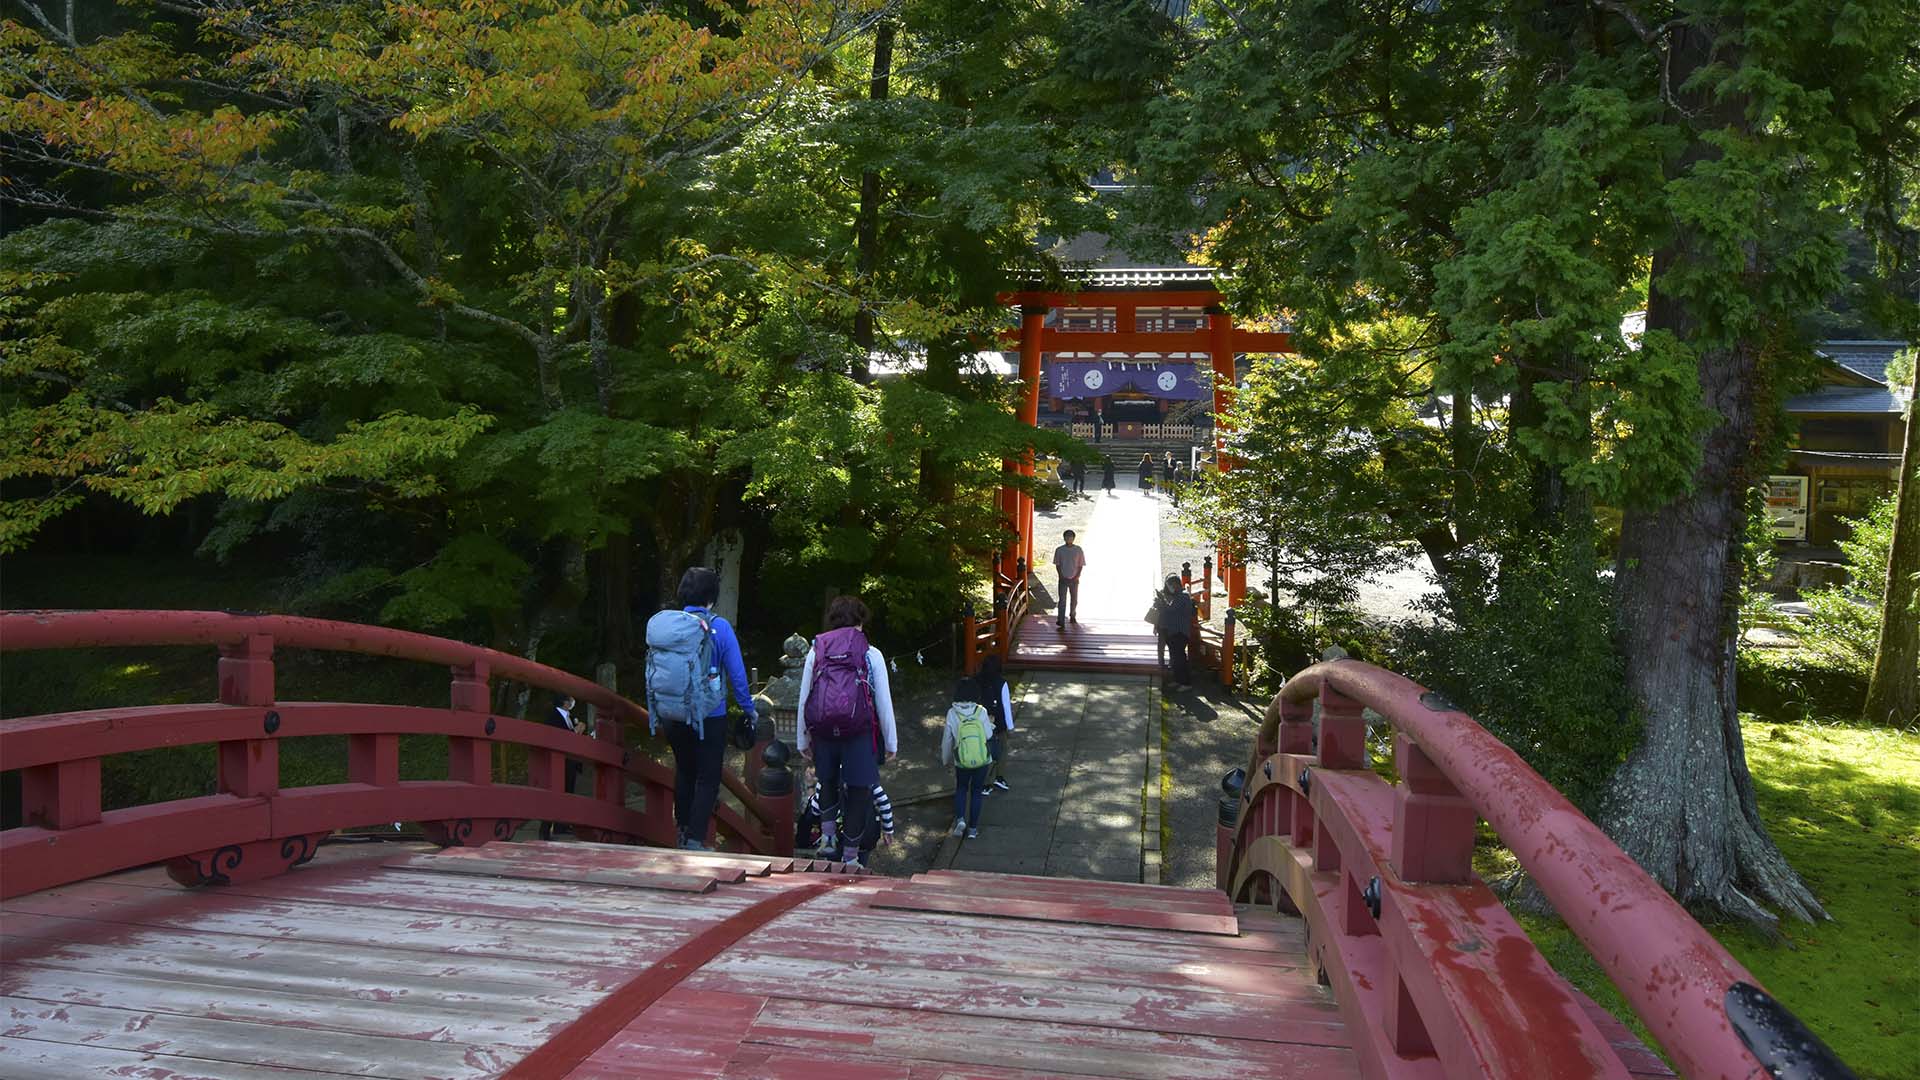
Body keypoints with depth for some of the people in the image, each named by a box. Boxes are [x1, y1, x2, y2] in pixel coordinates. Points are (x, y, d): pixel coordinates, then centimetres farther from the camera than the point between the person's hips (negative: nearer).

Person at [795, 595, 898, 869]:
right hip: (860, 734, -3)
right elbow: (884, 702, 2)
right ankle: (849, 857, 13)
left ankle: (827, 836, 22)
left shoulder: (815, 652, 7)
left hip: (823, 732, 3)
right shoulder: (871, 654, 1)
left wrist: (802, 741, 19)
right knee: (859, 791, 8)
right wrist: (891, 743, 12)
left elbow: (803, 699, 9)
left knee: (828, 782, 27)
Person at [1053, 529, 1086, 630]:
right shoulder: (1059, 550, -1)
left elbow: (1081, 565, 1)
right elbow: (1057, 565, 3)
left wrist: (1077, 577, -10)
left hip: (1074, 579, 1)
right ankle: (1061, 623, -10)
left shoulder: (1078, 550, -1)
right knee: (1062, 600, -7)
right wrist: (1061, 576, -8)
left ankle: (1072, 616, 37)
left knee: (1074, 599, 13)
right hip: (1063, 579, -1)